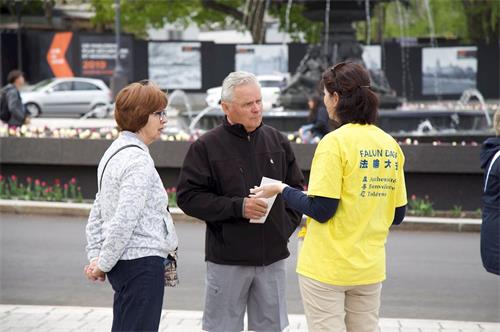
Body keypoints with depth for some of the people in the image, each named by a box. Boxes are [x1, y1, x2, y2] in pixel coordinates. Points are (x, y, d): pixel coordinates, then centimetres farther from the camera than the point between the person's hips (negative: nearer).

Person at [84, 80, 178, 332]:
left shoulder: (114, 153, 14)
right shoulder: (139, 160, -16)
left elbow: (97, 214, 17)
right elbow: (125, 221, -22)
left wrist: (95, 257, 14)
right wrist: (103, 264, -12)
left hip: (124, 263, 10)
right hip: (142, 261, -10)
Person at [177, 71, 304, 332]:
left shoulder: (278, 141, 8)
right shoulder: (206, 147, -5)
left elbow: (297, 189, 17)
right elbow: (188, 196, -9)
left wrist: (287, 224, 3)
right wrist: (238, 207, -17)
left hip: (272, 256, 4)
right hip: (227, 259, -4)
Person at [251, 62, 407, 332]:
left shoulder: (335, 142, -13)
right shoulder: (390, 145, 4)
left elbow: (321, 210, -16)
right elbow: (397, 215, 9)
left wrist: (282, 190, -2)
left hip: (327, 268, -6)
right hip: (370, 268, 6)